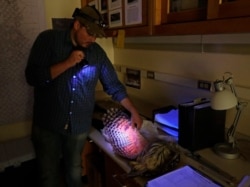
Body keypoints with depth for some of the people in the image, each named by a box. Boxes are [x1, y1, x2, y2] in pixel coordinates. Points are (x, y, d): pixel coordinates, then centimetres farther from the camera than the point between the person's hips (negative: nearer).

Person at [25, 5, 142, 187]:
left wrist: (133, 111, -2)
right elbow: (32, 76, -15)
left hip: (79, 126, 2)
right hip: (48, 124, -2)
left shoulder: (97, 52, -1)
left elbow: (113, 84, 3)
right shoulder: (48, 39, -8)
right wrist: (67, 63, -22)